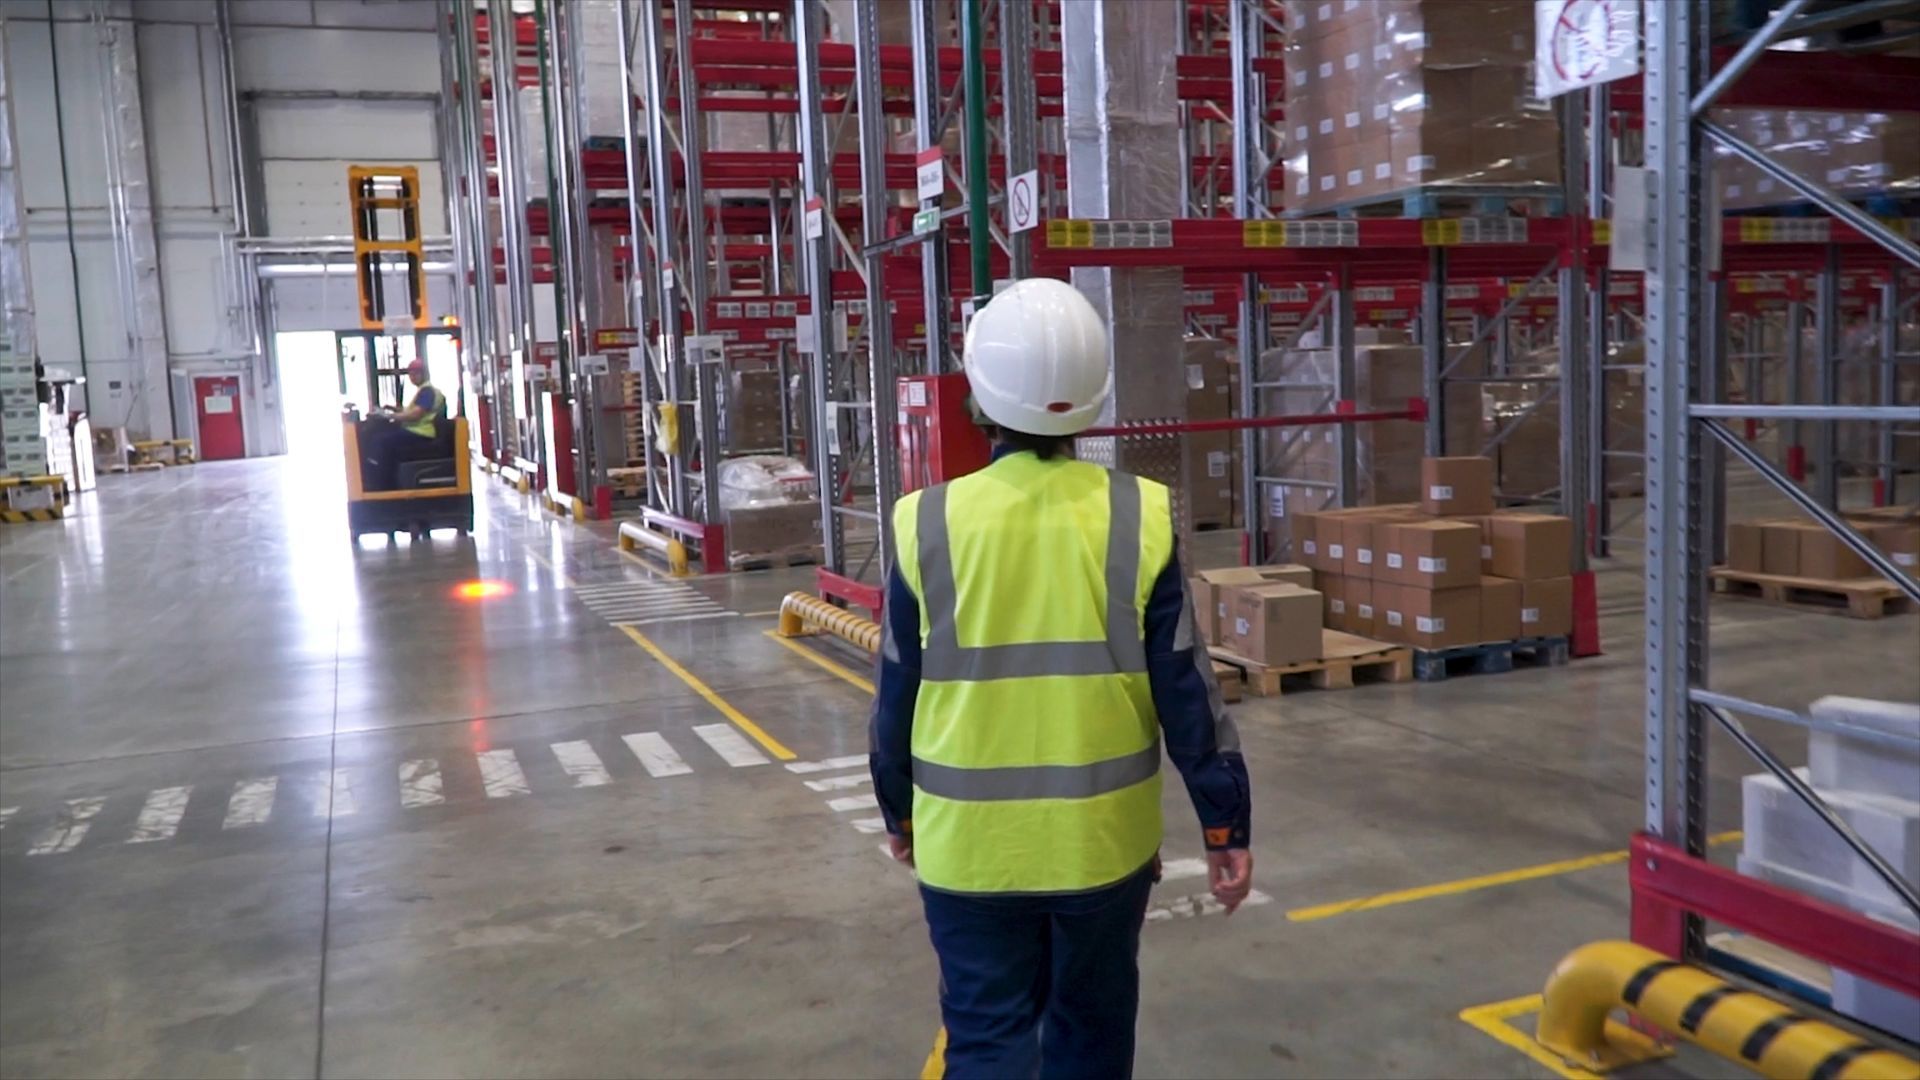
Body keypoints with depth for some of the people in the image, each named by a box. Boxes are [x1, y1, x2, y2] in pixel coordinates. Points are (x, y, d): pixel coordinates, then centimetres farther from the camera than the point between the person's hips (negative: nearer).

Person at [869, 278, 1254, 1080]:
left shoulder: (930, 524, -9)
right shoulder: (1139, 519, -10)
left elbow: (898, 697, -1)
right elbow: (1186, 690, -6)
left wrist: (899, 812, 15)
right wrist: (1225, 824, 5)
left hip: (970, 843, 0)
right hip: (1103, 837, 1)